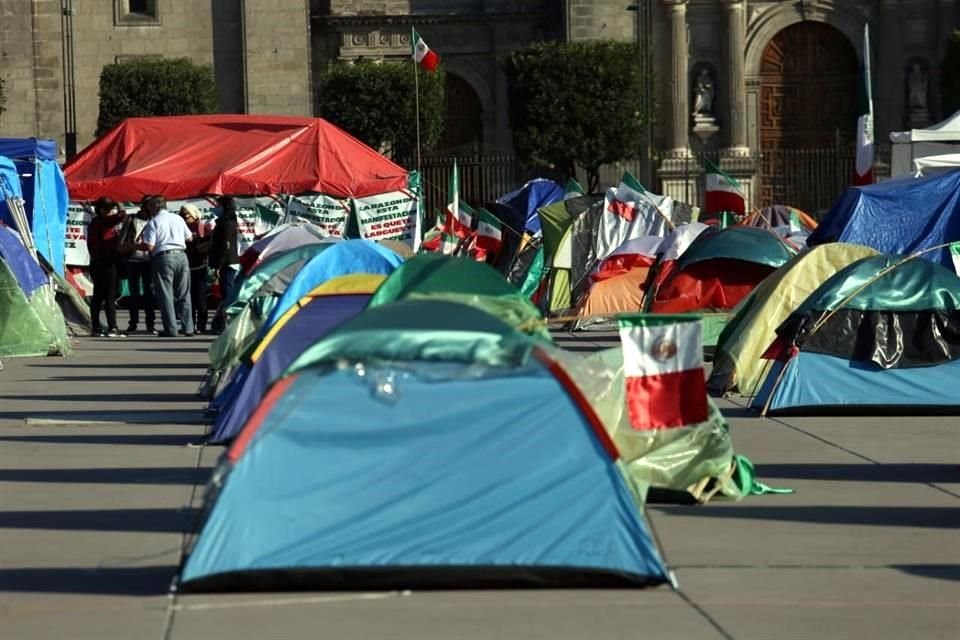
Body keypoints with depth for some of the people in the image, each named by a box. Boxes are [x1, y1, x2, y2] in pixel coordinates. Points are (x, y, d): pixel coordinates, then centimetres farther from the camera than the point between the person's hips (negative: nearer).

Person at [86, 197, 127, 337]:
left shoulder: (94, 223, 16)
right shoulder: (103, 222, -12)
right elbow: (122, 216, -23)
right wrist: (119, 213, -1)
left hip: (96, 263, 9)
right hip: (108, 263, -9)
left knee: (98, 296, 11)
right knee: (110, 296, -10)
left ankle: (96, 328, 13)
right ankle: (112, 328, -14)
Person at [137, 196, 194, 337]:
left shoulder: (153, 223, -5)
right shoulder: (178, 218, 10)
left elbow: (149, 246, -11)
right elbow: (189, 238, 18)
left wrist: (136, 246, 6)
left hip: (164, 258, -4)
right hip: (181, 256, 5)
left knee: (165, 294, 0)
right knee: (183, 293, 11)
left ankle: (171, 329, -4)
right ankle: (187, 327, 10)